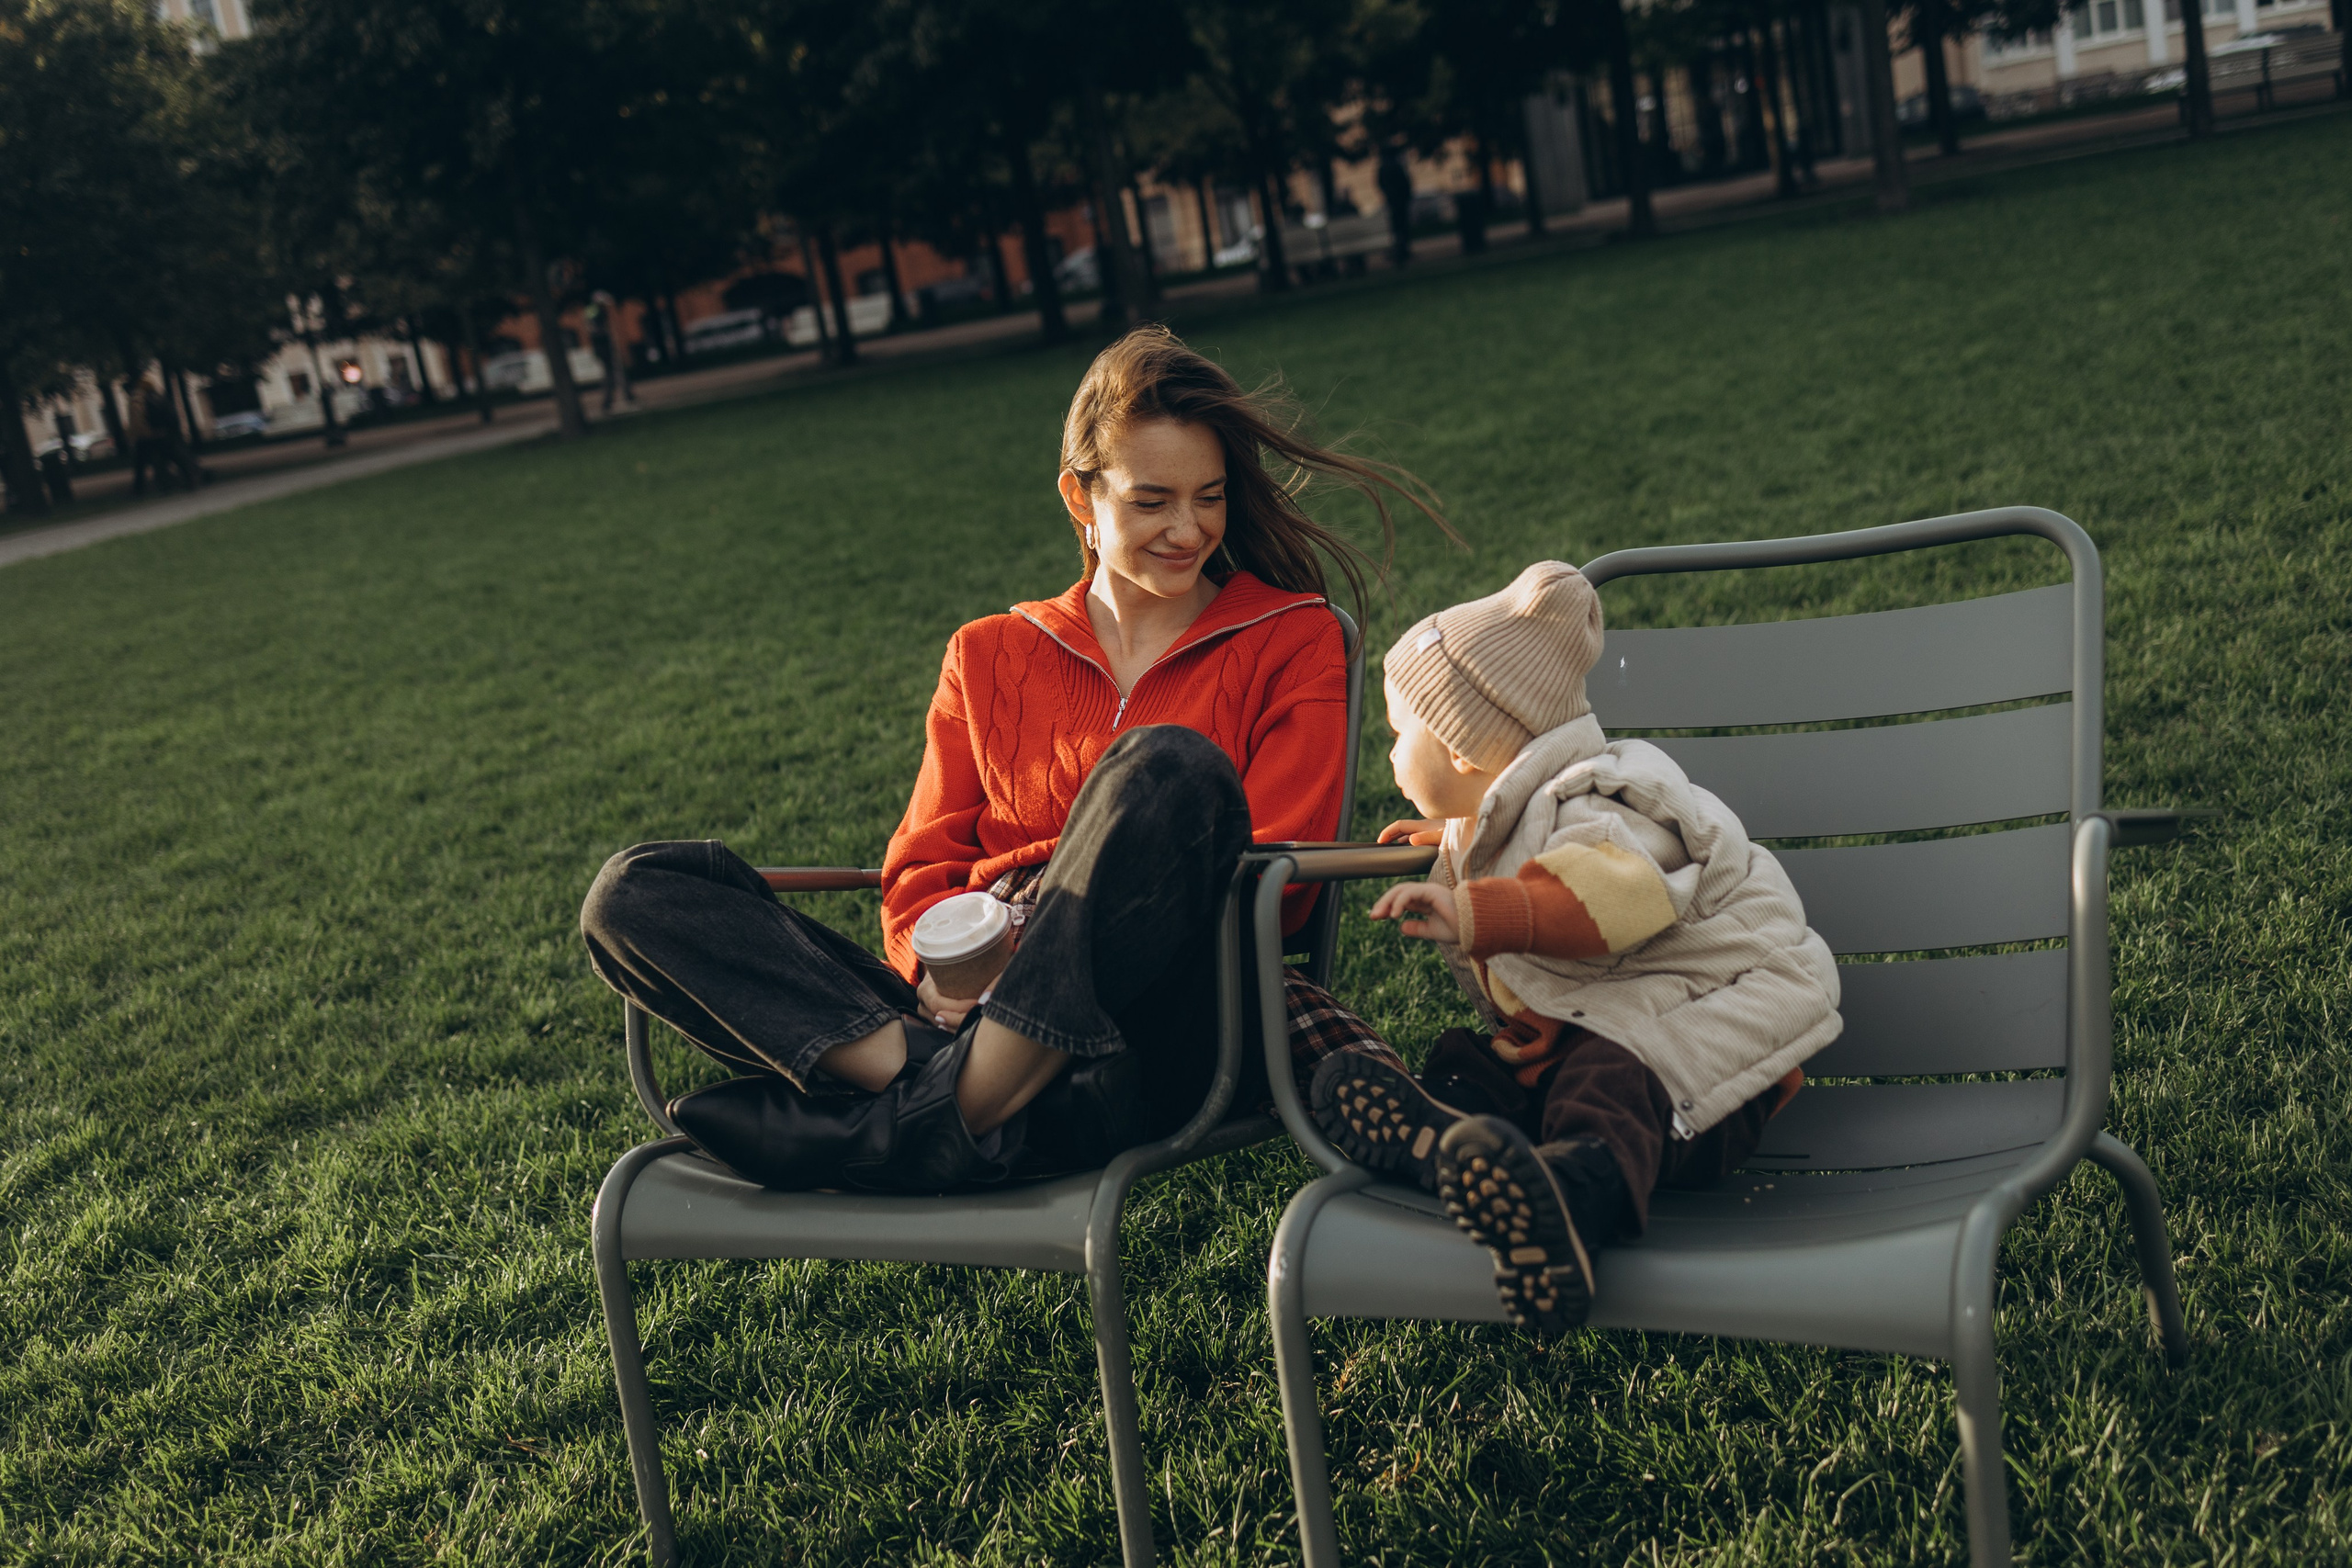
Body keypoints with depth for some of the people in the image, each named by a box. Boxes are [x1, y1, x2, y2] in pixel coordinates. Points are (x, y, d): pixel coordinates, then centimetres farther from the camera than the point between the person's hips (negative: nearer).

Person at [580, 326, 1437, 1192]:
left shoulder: (1292, 641, 15)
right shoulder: (988, 657, 23)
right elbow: (922, 867, 16)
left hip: (1154, 1035, -3)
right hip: (976, 1012, 3)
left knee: (1169, 766, -33)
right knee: (635, 891, -12)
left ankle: (941, 1116, -33)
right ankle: (925, 1069, -34)